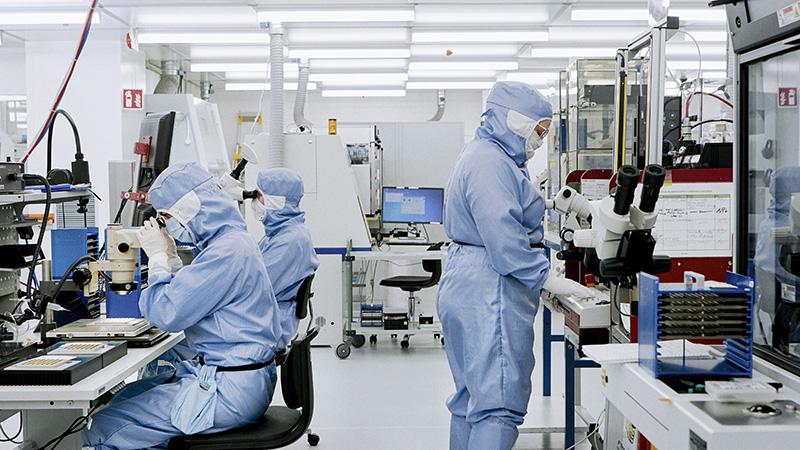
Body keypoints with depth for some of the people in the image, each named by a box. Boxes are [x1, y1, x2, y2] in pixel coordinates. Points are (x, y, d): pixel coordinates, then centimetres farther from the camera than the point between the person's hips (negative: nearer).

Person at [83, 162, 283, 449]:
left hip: (228, 392, -11)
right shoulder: (232, 241, 14)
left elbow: (167, 314, -20)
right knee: (126, 397, 20)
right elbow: (184, 301, 19)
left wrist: (158, 256, -7)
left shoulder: (228, 251, -20)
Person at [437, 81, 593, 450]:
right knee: (500, 403, -12)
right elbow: (503, 237, -22)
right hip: (489, 292, -11)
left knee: (473, 397, 16)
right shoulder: (491, 163, -15)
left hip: (467, 288, 11)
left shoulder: (490, 157, 20)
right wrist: (548, 279, -18)